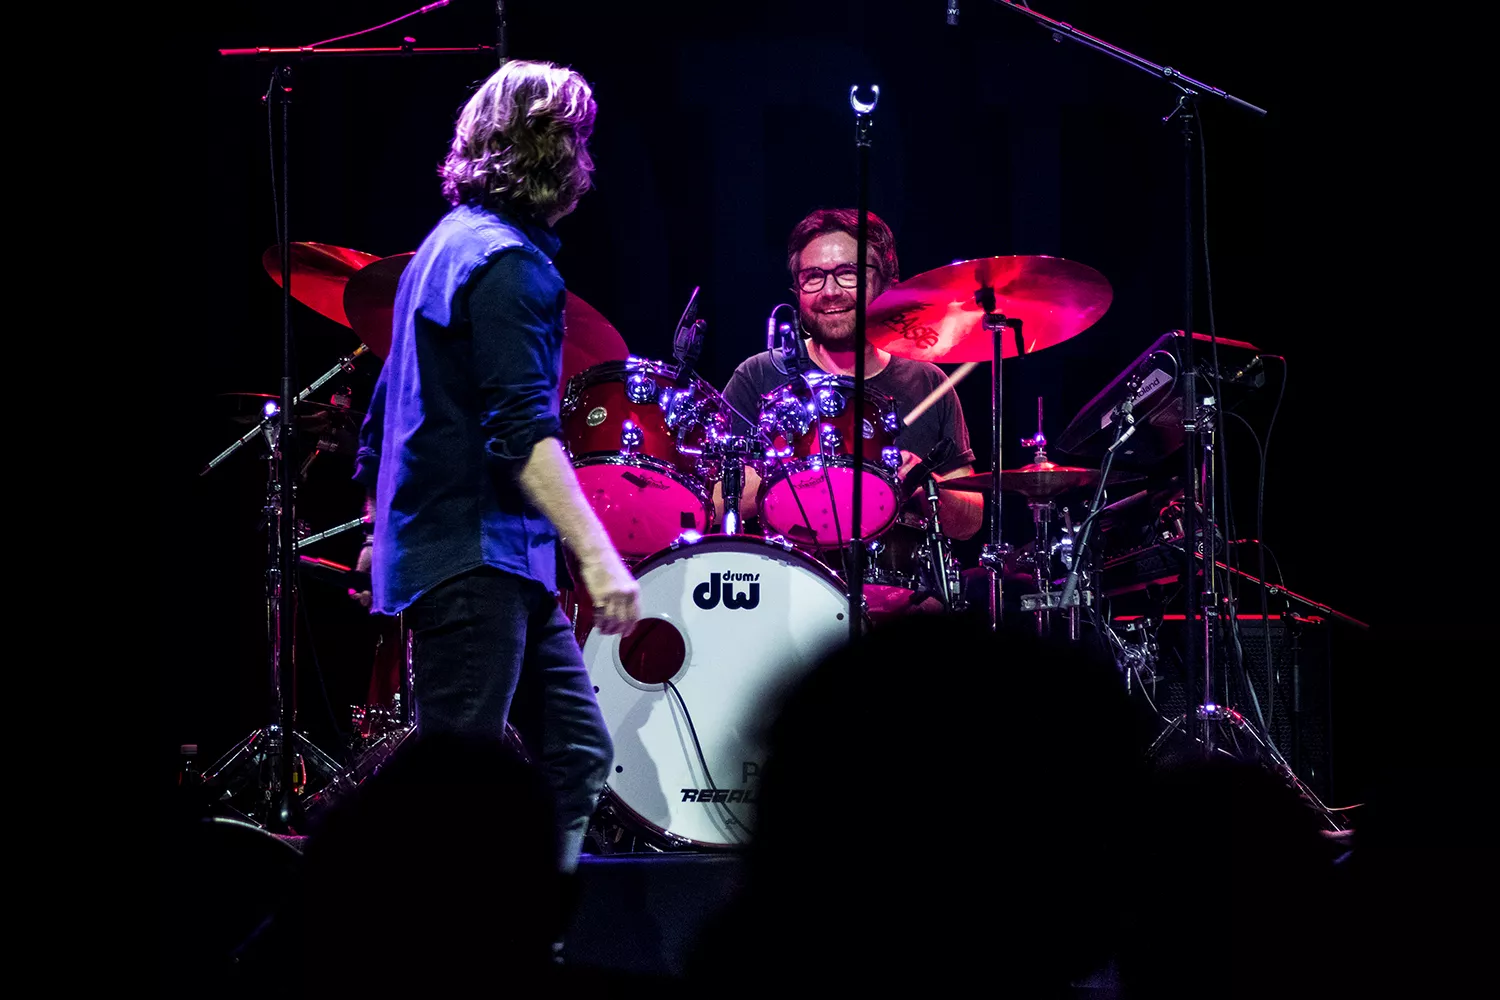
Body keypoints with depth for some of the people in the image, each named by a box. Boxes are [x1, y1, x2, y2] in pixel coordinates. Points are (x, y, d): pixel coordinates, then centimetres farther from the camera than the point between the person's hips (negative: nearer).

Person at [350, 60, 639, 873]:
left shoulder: (448, 245, 16)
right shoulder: (506, 263, -15)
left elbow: (386, 414, 24)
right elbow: (521, 434, -23)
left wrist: (386, 528, 32)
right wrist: (596, 555, -28)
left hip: (503, 562, 10)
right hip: (473, 563, -10)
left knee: (577, 753, 9)